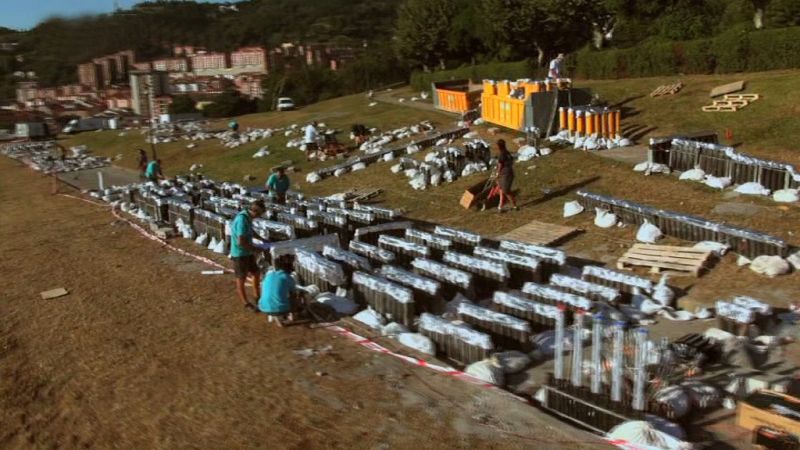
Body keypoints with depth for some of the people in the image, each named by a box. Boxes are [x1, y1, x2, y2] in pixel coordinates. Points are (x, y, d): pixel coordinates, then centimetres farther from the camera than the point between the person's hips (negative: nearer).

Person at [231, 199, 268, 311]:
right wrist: (256, 249, -15)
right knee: (241, 278, 6)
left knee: (256, 273, 19)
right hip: (240, 254, -9)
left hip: (248, 253, 9)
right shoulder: (242, 220, -27)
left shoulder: (248, 217, 1)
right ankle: (246, 303, 18)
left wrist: (262, 239, 10)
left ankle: (258, 296, 36)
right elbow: (241, 242, -28)